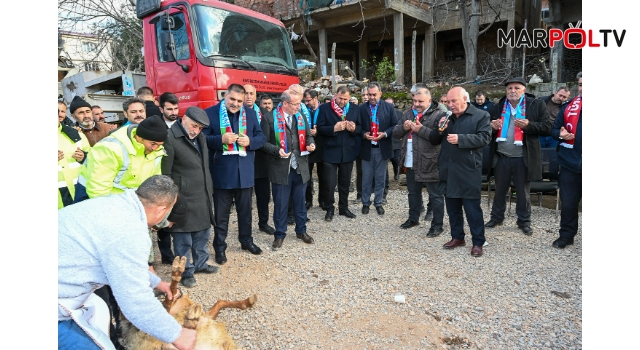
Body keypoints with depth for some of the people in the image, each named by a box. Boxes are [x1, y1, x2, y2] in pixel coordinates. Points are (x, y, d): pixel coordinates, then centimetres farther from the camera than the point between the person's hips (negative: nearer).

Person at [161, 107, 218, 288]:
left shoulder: (200, 137, 12)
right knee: (183, 239, 5)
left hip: (203, 197, 8)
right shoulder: (170, 137, -14)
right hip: (183, 198, -8)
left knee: (203, 234, 18)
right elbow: (164, 173, -13)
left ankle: (200, 264, 36)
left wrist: (209, 189, 18)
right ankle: (186, 272, 21)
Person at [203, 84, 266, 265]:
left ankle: (246, 241, 36)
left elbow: (261, 137, 6)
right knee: (221, 213, 8)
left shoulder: (250, 113, 6)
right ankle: (220, 247, 23)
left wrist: (250, 141, -14)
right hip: (222, 172, -3)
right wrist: (221, 139, -24)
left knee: (245, 210, 18)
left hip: (244, 171, 3)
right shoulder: (210, 113, -5)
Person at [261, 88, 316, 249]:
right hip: (281, 169, -4)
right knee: (280, 204, 6)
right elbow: (264, 142, -8)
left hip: (300, 168, 5)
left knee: (300, 202, 16)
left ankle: (301, 231, 32)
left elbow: (308, 135, 17)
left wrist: (310, 144, -5)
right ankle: (279, 235, 22)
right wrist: (277, 150, -24)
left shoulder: (301, 117, 8)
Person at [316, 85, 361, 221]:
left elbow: (360, 127, 8)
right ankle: (329, 209, 17)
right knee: (330, 183, 1)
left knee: (345, 182, 14)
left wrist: (354, 129, -14)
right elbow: (320, 128, -8)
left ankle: (343, 207, 29)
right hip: (330, 152, -3)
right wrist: (334, 128, -24)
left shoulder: (355, 109, 6)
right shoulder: (324, 108, -4)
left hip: (348, 151, 3)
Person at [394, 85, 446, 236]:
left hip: (430, 163, -7)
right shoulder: (408, 114, 12)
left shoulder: (438, 115, -10)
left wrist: (421, 129, -22)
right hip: (411, 161, 7)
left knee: (435, 195, 3)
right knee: (413, 192, 20)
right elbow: (395, 133, 12)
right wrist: (404, 127, -8)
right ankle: (413, 218, 36)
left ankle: (437, 224, 13)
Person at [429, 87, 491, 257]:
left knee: (472, 208, -1)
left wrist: (460, 139, -22)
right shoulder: (446, 117, 14)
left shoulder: (481, 115, -2)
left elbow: (485, 138, -14)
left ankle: (478, 242, 10)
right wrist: (439, 129, -7)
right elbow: (433, 140, 13)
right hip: (448, 170, 6)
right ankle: (457, 237, 28)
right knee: (452, 206, 14)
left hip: (468, 170, -6)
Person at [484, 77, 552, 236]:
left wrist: (529, 125, -22)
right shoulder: (497, 107, 7)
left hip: (523, 158, -3)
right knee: (500, 190, 16)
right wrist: (492, 126, -7)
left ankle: (524, 221, 24)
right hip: (501, 157, 3)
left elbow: (547, 128, -7)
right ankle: (496, 217, 30)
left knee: (523, 193, 10)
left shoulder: (536, 105, -2)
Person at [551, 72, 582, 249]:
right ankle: (566, 235, 26)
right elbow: (554, 129, 11)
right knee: (568, 202, 12)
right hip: (570, 163, 3)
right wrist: (561, 134, -10)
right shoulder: (569, 106, 6)